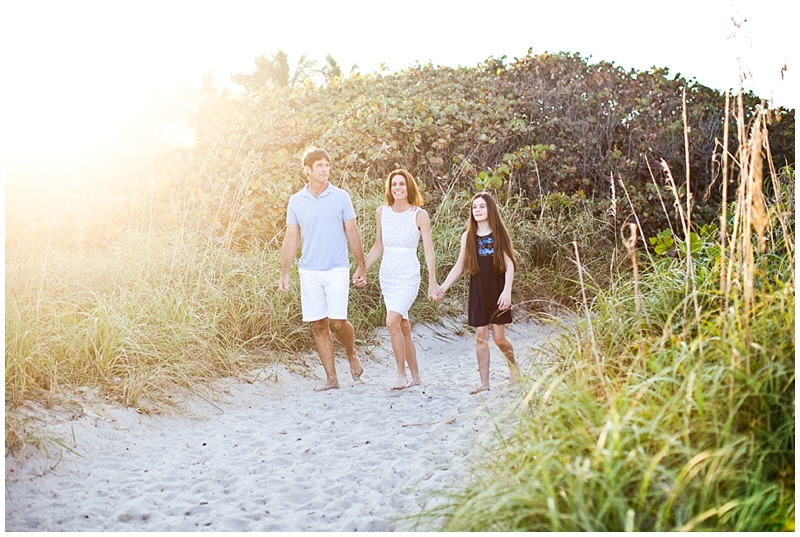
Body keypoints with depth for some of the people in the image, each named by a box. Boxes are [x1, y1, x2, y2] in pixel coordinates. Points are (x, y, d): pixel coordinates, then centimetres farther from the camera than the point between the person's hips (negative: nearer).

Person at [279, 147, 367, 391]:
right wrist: (284, 274, 5)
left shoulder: (341, 197, 0)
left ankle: (352, 355, 21)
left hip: (337, 270, -2)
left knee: (338, 322, -10)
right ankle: (331, 378, 13)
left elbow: (352, 234, 5)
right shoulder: (296, 201, 5)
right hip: (309, 272, 2)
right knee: (319, 325, 4)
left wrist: (361, 267, 4)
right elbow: (291, 238, 8)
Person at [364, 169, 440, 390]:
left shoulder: (419, 215, -6)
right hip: (387, 275, 5)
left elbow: (428, 250, -6)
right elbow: (378, 248, 13)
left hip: (408, 276, -4)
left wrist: (432, 281, -10)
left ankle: (401, 374, -8)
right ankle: (415, 376, 20)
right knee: (403, 326, 9)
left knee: (392, 321, -21)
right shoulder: (382, 212, 5)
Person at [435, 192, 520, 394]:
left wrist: (507, 291, -15)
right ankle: (484, 383, 8)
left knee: (499, 337, -3)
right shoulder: (468, 237, 5)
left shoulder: (499, 234, -2)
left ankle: (513, 365, 27)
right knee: (480, 336, 2)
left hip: (497, 291, -3)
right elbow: (459, 266, 9)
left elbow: (509, 264, -5)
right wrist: (443, 287, 1)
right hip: (478, 292, 3)